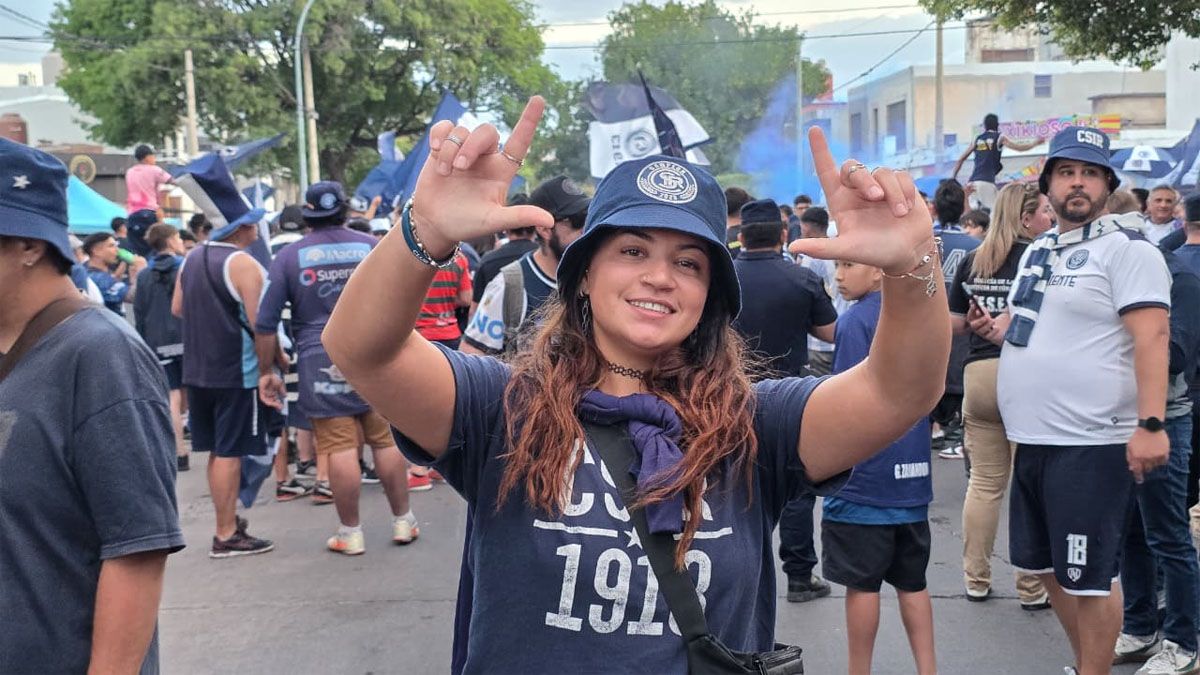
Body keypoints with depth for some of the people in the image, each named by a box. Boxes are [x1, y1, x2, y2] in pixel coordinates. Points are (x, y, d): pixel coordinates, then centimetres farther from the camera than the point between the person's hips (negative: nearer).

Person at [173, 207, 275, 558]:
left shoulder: (192, 258, 10)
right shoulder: (243, 265, -15)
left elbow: (177, 308, 18)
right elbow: (259, 323, -19)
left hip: (197, 371, 8)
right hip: (236, 372, -8)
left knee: (218, 451, 16)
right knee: (229, 454, -2)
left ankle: (228, 521, 27)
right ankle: (226, 536, 3)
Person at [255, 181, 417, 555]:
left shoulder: (289, 256, 2)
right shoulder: (373, 246, 5)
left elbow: (265, 324, 0)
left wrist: (266, 371, 7)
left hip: (321, 363, -1)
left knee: (340, 447, 0)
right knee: (387, 440, 8)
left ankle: (351, 533, 8)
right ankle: (403, 522, 17)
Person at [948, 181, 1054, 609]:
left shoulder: (973, 261, 9)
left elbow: (954, 323, 13)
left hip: (978, 374, 5)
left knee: (983, 482, 12)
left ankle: (975, 580, 19)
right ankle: (1032, 588, 11)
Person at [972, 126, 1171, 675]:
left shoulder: (1125, 247, -9)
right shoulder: (1037, 250, 16)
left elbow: (1152, 335, -18)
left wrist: (1150, 423, -27)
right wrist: (995, 328, 6)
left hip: (1092, 443, -9)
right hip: (1033, 438, 9)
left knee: (1089, 578, 0)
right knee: (1049, 566, 19)